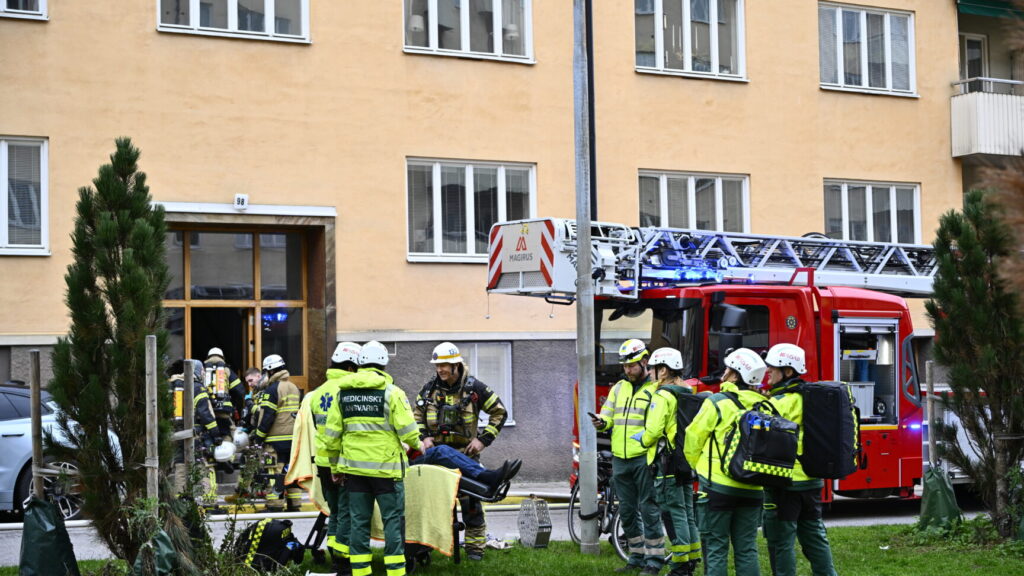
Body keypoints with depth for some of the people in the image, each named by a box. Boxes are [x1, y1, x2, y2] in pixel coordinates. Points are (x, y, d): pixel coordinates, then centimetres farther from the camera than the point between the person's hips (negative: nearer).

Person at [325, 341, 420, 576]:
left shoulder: (342, 392, 5)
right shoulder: (391, 392, -9)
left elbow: (332, 434, 7)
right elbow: (408, 430, -13)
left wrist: (336, 467, 17)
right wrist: (416, 445, 9)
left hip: (354, 467, 4)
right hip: (386, 467, -4)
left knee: (359, 520, 10)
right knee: (393, 519, 3)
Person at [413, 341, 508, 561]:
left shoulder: (474, 388, -5)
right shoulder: (429, 389, 5)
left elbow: (499, 412, 0)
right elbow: (417, 416, 17)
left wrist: (483, 439, -7)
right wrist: (423, 437, -1)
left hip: (465, 453, -3)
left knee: (470, 501, -3)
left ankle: (475, 546, 5)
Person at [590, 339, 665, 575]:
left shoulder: (655, 389, -4)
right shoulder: (618, 388, 15)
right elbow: (608, 414, 11)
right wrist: (602, 422, -11)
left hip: (644, 459, -7)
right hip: (620, 459, 7)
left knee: (649, 509, -4)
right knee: (627, 511, 12)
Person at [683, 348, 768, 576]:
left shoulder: (717, 403, -10)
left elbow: (693, 439, -3)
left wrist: (696, 466, 15)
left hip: (718, 485, -5)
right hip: (752, 489, 5)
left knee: (715, 549, 2)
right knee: (747, 549, 11)